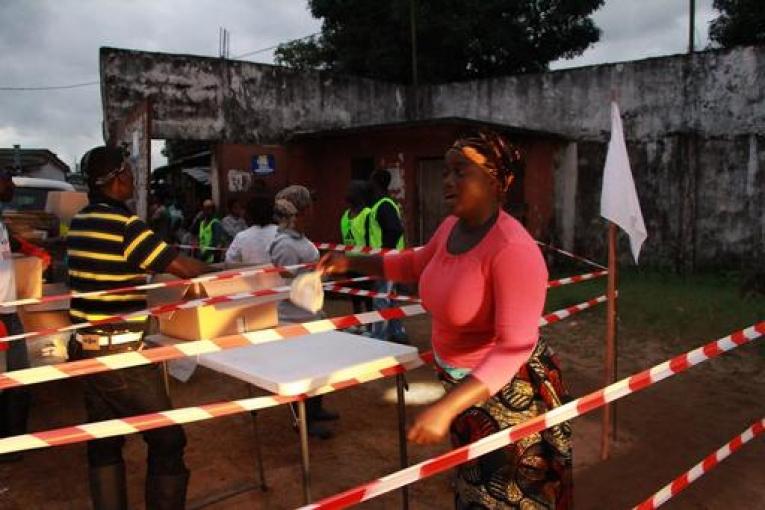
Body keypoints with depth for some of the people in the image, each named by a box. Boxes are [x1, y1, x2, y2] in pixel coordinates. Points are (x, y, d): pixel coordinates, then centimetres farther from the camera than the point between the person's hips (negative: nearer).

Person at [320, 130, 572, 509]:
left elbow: (514, 347, -35)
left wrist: (445, 407, -42)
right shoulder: (450, 227, -5)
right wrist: (352, 263, 7)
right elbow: (417, 264, 16)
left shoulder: (513, 249, -30)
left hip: (507, 391, -8)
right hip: (463, 383, 8)